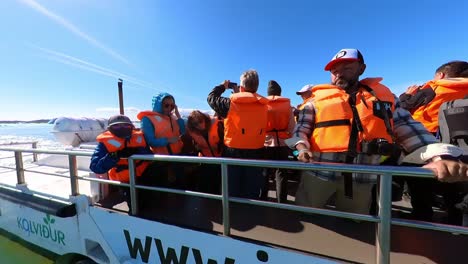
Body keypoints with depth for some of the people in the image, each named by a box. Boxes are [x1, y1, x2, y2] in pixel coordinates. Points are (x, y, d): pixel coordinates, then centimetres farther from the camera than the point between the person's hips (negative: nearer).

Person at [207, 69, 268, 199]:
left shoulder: (231, 103, -11)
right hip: (256, 153, 3)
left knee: (233, 192, 16)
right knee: (252, 193, 17)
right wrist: (239, 94, 21)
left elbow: (211, 97, 4)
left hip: (233, 152, -2)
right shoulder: (263, 106, -1)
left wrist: (223, 86, 20)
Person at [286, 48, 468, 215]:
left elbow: (409, 129, 6)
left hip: (363, 178, 3)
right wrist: (302, 148, -20)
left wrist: (438, 157, -10)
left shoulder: (382, 95, 12)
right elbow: (300, 129, -1)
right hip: (319, 172, -2)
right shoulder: (317, 98, 4)